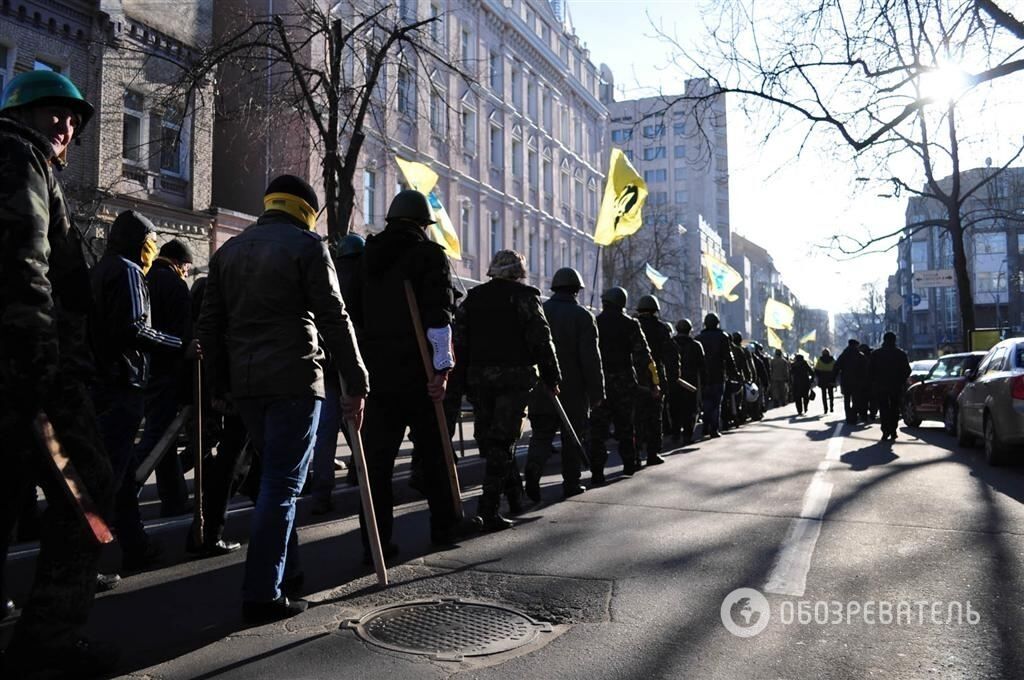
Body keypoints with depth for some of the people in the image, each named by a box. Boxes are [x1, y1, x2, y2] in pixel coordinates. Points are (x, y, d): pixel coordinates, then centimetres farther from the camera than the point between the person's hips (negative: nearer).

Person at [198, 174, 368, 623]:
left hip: (244, 383, 6)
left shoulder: (228, 250, 15)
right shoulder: (306, 245, -4)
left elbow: (210, 324, 14)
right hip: (293, 381, -6)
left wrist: (219, 383, 19)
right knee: (282, 484, -2)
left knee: (276, 475, 19)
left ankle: (285, 571, 28)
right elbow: (333, 320, -10)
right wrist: (356, 383, -8)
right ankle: (263, 594, -2)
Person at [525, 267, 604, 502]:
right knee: (572, 437, 10)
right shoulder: (582, 316, -6)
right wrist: (596, 392, -6)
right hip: (574, 390, -3)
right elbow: (591, 358, -11)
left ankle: (533, 469, -17)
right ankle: (571, 483, 14)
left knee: (541, 434, 7)